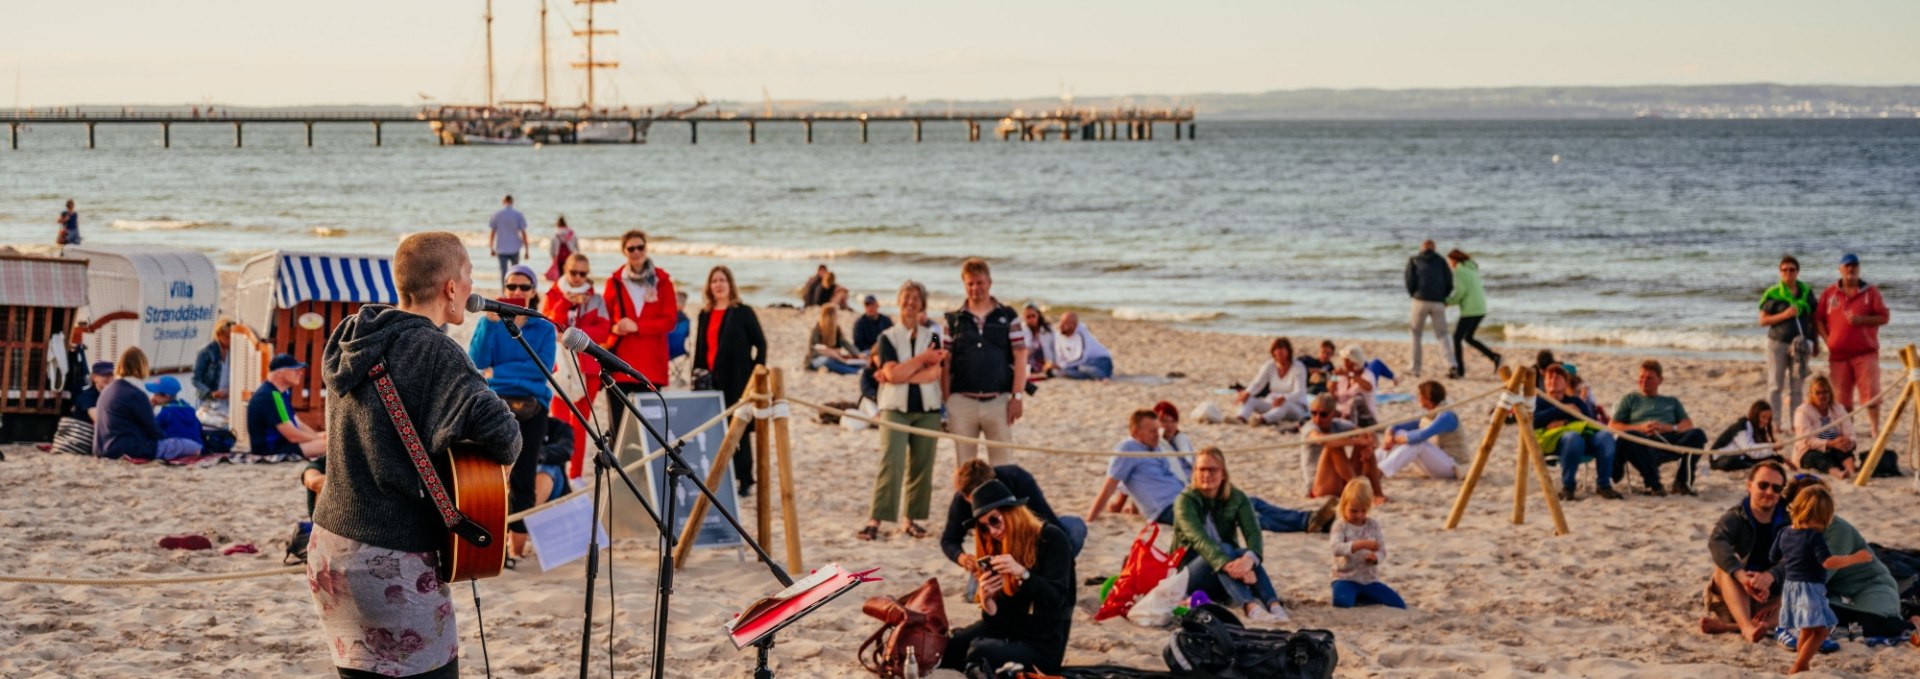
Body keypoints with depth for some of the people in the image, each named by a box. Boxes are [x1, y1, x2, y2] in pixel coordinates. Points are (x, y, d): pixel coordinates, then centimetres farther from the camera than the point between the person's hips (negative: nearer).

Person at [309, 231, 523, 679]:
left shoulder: (350, 339, 8)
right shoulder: (434, 352, -16)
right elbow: (498, 425, -27)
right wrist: (505, 458, -6)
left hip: (329, 543, 8)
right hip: (392, 562, -8)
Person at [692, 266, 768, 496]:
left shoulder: (743, 312, -2)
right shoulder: (705, 315, 13)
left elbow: (760, 343, -2)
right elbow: (700, 348, 16)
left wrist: (757, 372, -8)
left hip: (737, 381, -4)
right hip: (711, 381, 5)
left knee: (739, 431, -1)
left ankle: (744, 480, 5)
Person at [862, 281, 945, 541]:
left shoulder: (933, 336, 7)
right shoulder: (888, 337, 5)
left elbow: (933, 373, -7)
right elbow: (893, 373, -9)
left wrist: (894, 375, -10)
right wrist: (922, 358, -9)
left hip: (927, 409, 2)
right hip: (895, 408, -2)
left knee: (921, 465, 3)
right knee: (891, 463, -13)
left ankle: (912, 520, 12)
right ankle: (875, 520, -15)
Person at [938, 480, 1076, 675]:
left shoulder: (1051, 539, -9)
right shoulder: (998, 549, 8)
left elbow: (1056, 599, -20)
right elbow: (1000, 622, 4)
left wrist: (1022, 573, -34)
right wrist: (987, 601, -19)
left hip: (1043, 646, -6)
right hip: (1009, 633, 6)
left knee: (980, 653, -30)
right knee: (946, 646, -19)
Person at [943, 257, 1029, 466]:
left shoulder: (1008, 316, 6)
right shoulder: (953, 320, 7)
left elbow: (1020, 359, 3)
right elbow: (946, 364, 6)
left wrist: (1017, 396, -5)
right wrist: (946, 400, -1)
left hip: (999, 401, -1)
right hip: (962, 401, 1)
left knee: (1003, 465, 3)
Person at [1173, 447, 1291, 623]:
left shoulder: (1237, 498, 0)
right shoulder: (1185, 500, -11)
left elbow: (1253, 532, -17)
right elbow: (1198, 538, -28)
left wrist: (1250, 558, -42)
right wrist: (1227, 564, -46)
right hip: (1188, 574, -3)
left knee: (1246, 555, -29)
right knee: (1223, 549, -33)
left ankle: (1274, 606, -52)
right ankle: (1251, 607, -57)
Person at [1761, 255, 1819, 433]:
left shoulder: (1807, 292, 8)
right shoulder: (1772, 294, -2)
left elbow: (1814, 319, 13)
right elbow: (1763, 320, -4)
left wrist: (1816, 342, 9)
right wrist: (1784, 315, -16)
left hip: (1800, 343, 3)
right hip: (1778, 343, -3)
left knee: (1796, 387, 7)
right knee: (1775, 386, -2)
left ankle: (1794, 425, 11)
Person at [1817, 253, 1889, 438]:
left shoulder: (1870, 291, 4)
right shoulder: (1830, 293, 9)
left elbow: (1883, 317, 0)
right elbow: (1818, 319, 10)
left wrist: (1862, 320, -15)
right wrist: (1827, 339, -4)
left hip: (1866, 351, -2)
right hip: (1838, 353, 2)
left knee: (1870, 392, -8)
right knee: (1841, 395, 3)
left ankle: (1875, 428, -3)